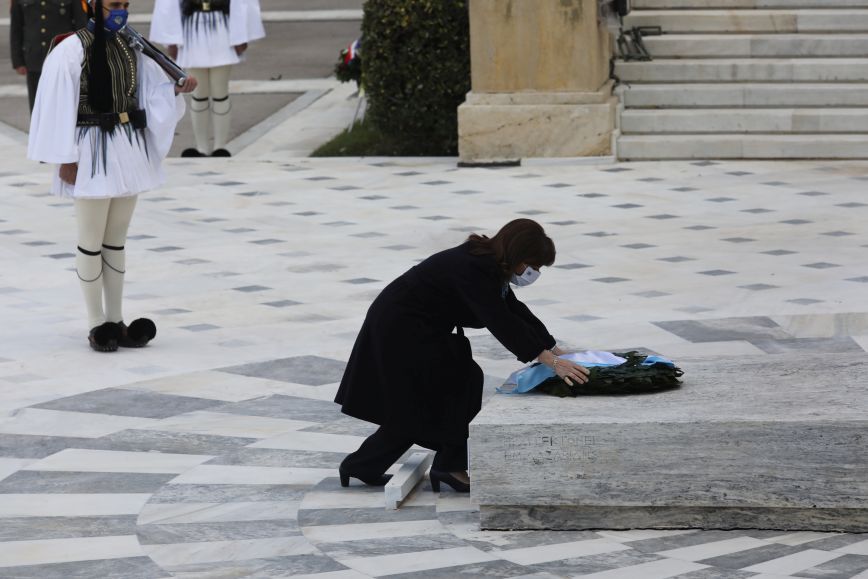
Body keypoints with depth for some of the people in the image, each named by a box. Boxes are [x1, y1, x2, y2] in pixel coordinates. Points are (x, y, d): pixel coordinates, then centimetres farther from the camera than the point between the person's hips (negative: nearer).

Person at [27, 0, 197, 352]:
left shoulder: (129, 48, 7)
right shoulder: (72, 50, -11)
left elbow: (153, 89, 6)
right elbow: (59, 106, -12)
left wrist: (178, 88, -15)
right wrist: (65, 160, -14)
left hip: (127, 151, 6)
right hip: (92, 153, -6)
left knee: (116, 240, 12)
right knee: (92, 242, 1)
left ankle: (115, 320, 19)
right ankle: (96, 325, 9)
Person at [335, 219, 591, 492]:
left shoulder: (487, 263, 2)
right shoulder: (472, 269, -28)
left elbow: (515, 311, 8)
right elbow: (501, 323, -34)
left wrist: (553, 348, 1)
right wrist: (551, 362, -37)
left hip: (419, 331, 10)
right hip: (399, 330, -10)